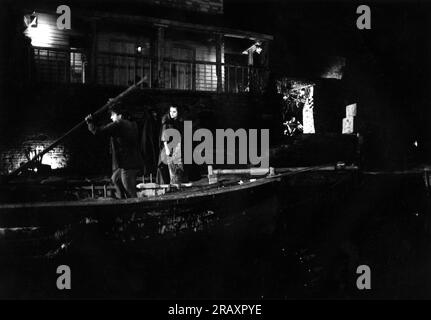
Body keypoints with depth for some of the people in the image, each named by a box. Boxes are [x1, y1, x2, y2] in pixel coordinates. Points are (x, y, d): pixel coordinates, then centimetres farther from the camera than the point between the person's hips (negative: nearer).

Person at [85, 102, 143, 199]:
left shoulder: (117, 125, -13)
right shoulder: (133, 125, 12)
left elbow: (97, 131, -14)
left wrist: (89, 121, 4)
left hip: (128, 165, -10)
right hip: (135, 163, 10)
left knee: (131, 194, -5)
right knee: (115, 178, 28)